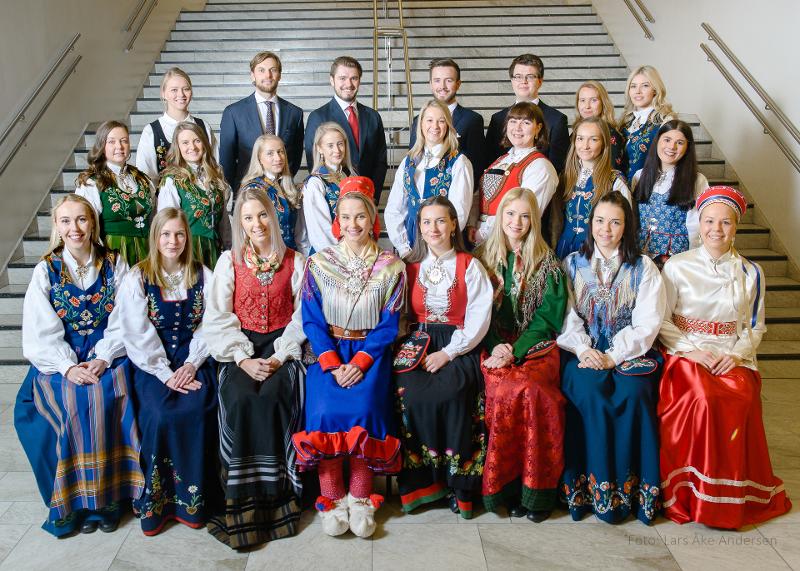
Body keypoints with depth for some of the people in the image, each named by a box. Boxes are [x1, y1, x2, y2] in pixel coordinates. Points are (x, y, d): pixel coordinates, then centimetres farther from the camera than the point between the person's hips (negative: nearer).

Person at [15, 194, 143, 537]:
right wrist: (68, 367, -18)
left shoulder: (114, 265, 4)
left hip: (107, 357, 0)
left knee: (104, 398, -28)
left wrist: (103, 359, -16)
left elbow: (122, 322, -1)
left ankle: (109, 494, -13)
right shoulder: (46, 270, 3)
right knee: (72, 404, -27)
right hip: (59, 360, 0)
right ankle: (80, 498, -12)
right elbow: (41, 332, -3)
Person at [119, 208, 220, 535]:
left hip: (194, 359, 1)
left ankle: (194, 497, -12)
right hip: (153, 363, -1)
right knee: (160, 415, -28)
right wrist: (166, 373, -14)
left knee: (197, 411, -27)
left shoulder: (203, 276, 10)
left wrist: (190, 365, -11)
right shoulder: (137, 278, 4)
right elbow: (138, 334, -4)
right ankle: (156, 500, -9)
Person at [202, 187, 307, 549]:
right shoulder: (229, 261, 10)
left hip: (282, 346, -1)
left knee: (273, 397, -29)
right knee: (240, 399, -28)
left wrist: (280, 357, -13)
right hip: (240, 348, 1)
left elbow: (301, 316, 2)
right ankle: (243, 495, -20)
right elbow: (219, 318, 2)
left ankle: (277, 493, -19)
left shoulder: (295, 261, 8)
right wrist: (243, 359, -12)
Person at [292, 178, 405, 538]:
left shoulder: (390, 267, 3)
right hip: (328, 351, 1)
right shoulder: (318, 264, 5)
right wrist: (332, 364, -14)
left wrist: (360, 362, -15)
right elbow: (312, 321, 0)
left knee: (364, 408, -26)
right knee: (325, 410, -25)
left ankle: (360, 498, -8)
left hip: (370, 353, -1)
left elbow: (388, 324, -1)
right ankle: (331, 498, -7)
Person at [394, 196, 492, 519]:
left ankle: (459, 484, -16)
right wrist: (414, 347, -9)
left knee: (451, 394, -31)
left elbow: (478, 318, -3)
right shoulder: (411, 267, 14)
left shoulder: (470, 266, 6)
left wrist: (448, 353, -14)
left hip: (458, 345, -2)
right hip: (418, 344, 2)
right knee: (412, 394, -28)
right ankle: (421, 481, -15)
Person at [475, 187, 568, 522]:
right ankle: (508, 485, -16)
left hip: (535, 346, 0)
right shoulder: (485, 257, 12)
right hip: (495, 346, 1)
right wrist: (496, 346, -10)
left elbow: (549, 315, 1)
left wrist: (516, 350, -12)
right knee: (505, 390, -30)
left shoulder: (546, 262, 9)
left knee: (532, 391, -30)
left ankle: (536, 490, -18)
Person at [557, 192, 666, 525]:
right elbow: (565, 316, 4)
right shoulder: (573, 264, 13)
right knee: (591, 394, -30)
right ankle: (594, 484, -20)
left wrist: (613, 357, -13)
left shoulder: (643, 268, 10)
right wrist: (584, 350, -14)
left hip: (629, 353, 0)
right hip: (581, 354, 0)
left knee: (634, 394, -30)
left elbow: (647, 323, -1)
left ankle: (633, 486, -17)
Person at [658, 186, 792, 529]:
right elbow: (661, 322, 3)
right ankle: (691, 495, -16)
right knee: (703, 398, -33)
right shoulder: (677, 266, 4)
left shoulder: (751, 274, 12)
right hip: (685, 354, -2)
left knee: (741, 397, -30)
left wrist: (736, 354, -6)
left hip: (733, 358, 2)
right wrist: (691, 350, -11)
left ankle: (733, 496, -11)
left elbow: (755, 327, 13)